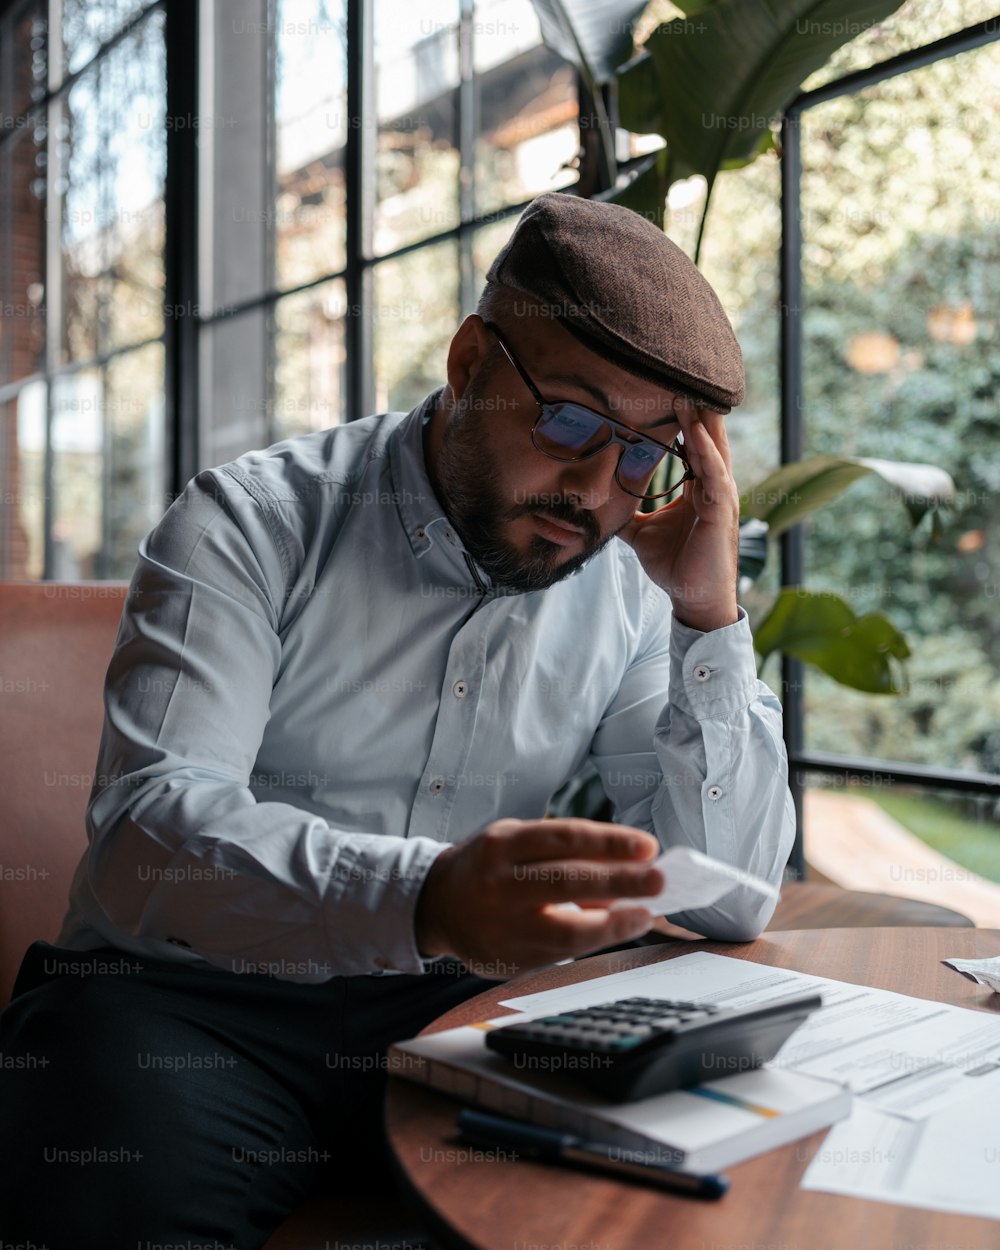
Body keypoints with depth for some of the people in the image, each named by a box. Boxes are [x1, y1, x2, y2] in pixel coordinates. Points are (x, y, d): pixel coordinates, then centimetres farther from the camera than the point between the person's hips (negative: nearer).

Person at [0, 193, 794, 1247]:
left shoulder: (628, 589, 3)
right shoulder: (254, 526, -8)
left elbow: (730, 901, 0)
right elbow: (143, 837, -22)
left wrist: (710, 616, -11)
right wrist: (426, 899, -41)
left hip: (457, 1002, 4)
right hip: (191, 991, -3)